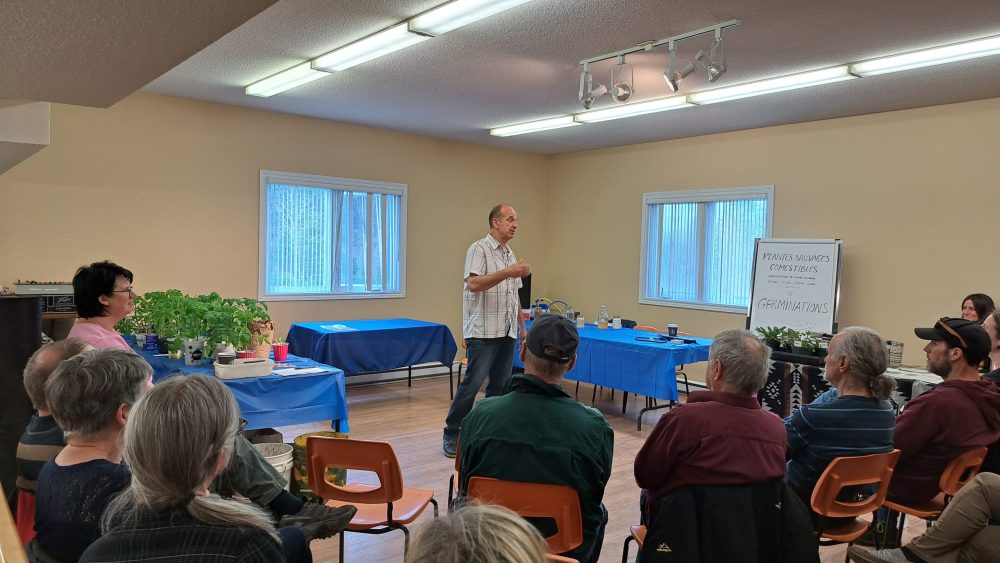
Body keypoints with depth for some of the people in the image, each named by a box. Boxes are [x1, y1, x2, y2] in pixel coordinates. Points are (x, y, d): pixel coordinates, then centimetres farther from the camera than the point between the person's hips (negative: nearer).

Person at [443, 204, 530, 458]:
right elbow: (473, 284, -21)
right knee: (472, 384, -7)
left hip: (507, 332, 7)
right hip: (483, 331, -7)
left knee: (500, 385, 8)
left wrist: (522, 326, 19)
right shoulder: (479, 249, -7)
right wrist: (508, 272, -25)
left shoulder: (510, 254, 17)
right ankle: (451, 435, 5)